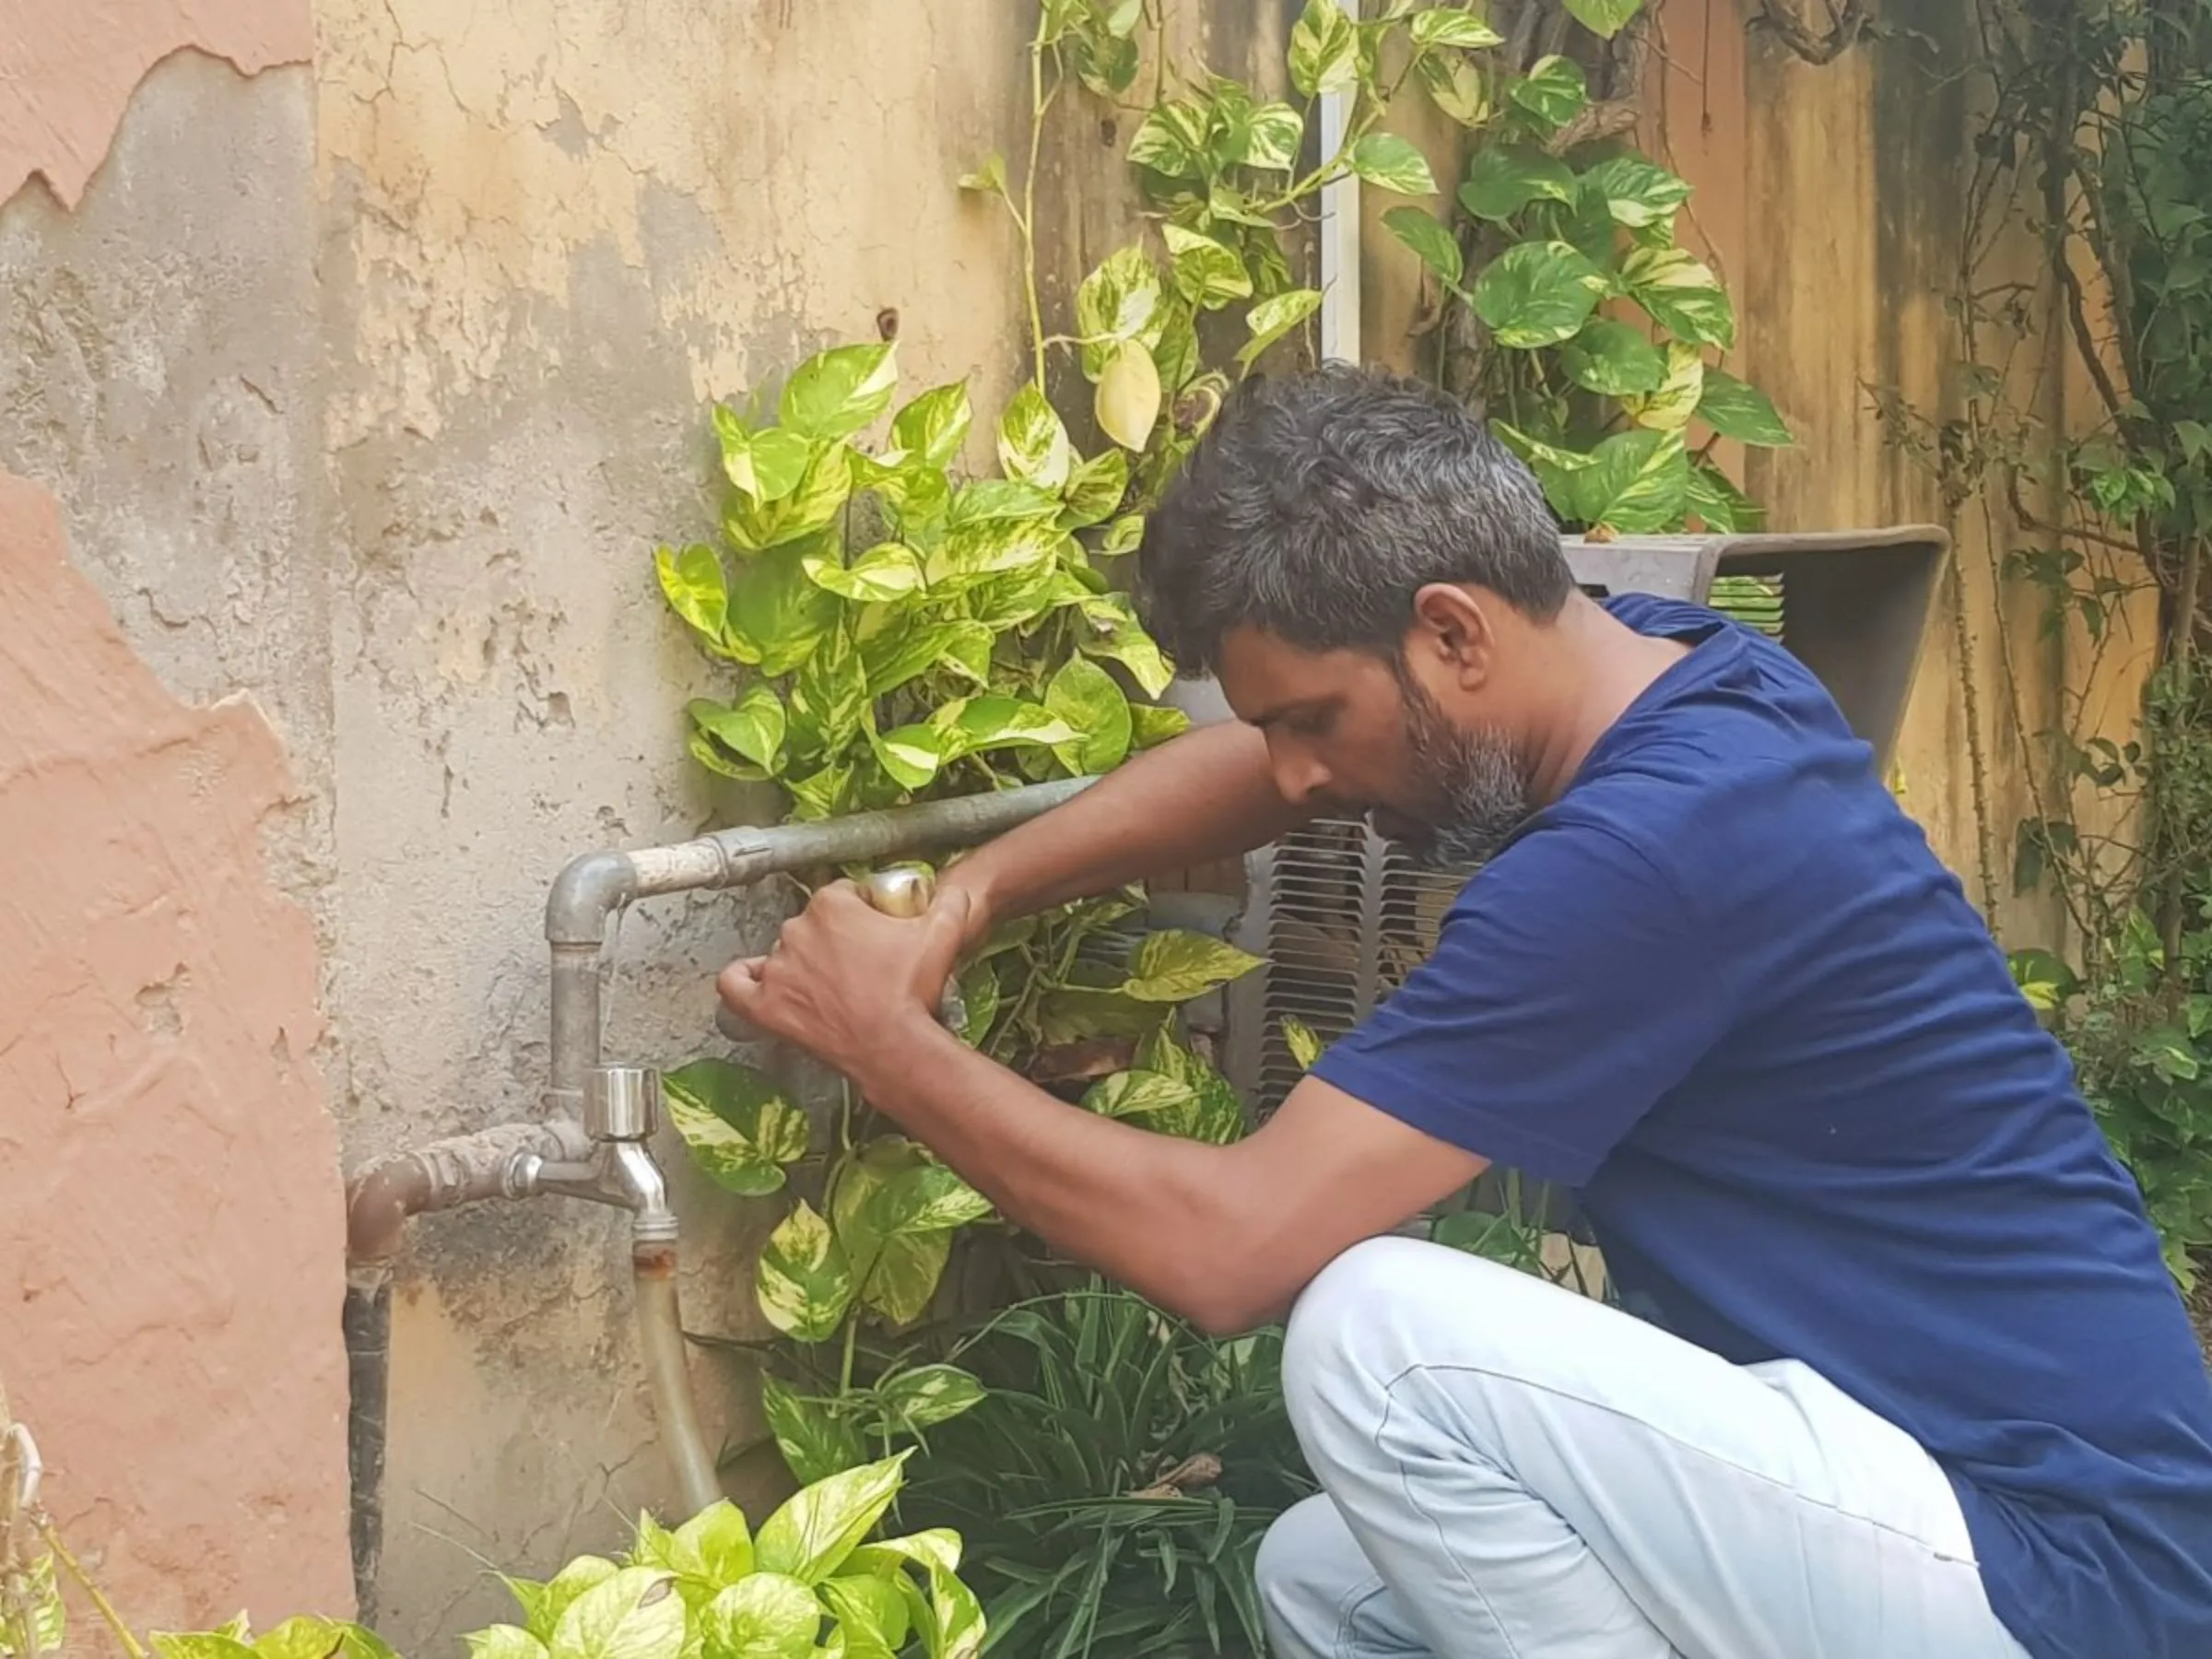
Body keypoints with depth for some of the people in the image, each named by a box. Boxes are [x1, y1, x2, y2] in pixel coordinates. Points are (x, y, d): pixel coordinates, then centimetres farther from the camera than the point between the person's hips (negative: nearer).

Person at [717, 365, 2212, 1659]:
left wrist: (884, 1043, -11)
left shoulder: (1644, 847, -24)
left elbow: (1228, 1247, -23)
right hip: (2008, 1489, 10)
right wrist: (970, 898, 5)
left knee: (1376, 1331, -22)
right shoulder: (1674, 669, 4)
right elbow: (1265, 764, 19)